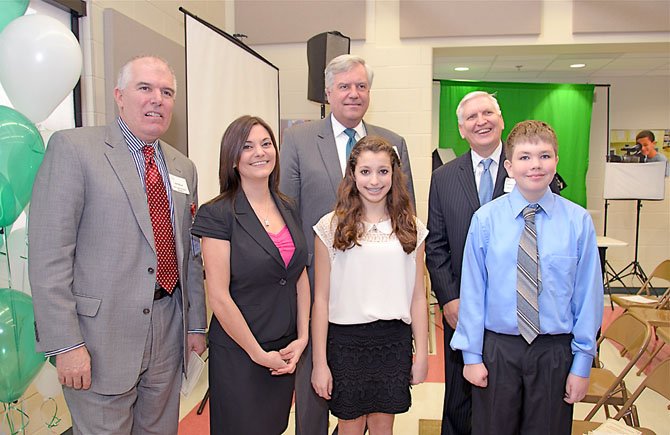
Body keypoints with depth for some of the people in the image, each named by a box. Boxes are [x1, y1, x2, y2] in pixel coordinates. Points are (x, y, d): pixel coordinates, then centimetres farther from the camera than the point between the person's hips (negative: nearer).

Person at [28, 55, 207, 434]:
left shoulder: (184, 168, 11)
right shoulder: (73, 147, -8)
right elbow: (48, 255, -13)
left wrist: (196, 324, 12)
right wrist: (66, 343, -16)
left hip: (169, 330, 6)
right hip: (101, 336, -5)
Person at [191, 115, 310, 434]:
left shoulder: (288, 209, 4)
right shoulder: (218, 215, -14)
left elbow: (301, 278, 6)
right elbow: (219, 297, -16)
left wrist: (302, 338, -2)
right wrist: (260, 354, -12)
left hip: (287, 352, 5)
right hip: (238, 354, -5)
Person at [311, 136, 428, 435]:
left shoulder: (411, 228, 2)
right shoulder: (331, 226, -5)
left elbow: (417, 295, 5)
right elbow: (321, 298, -4)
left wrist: (422, 353, 4)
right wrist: (319, 362, -4)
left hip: (395, 341, 2)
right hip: (346, 340, -2)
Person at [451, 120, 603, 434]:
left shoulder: (578, 221, -6)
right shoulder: (485, 219, -8)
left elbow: (588, 294, -2)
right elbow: (472, 290, -4)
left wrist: (582, 363, -1)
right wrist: (471, 354, -2)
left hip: (554, 351, 1)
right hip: (497, 349, 0)